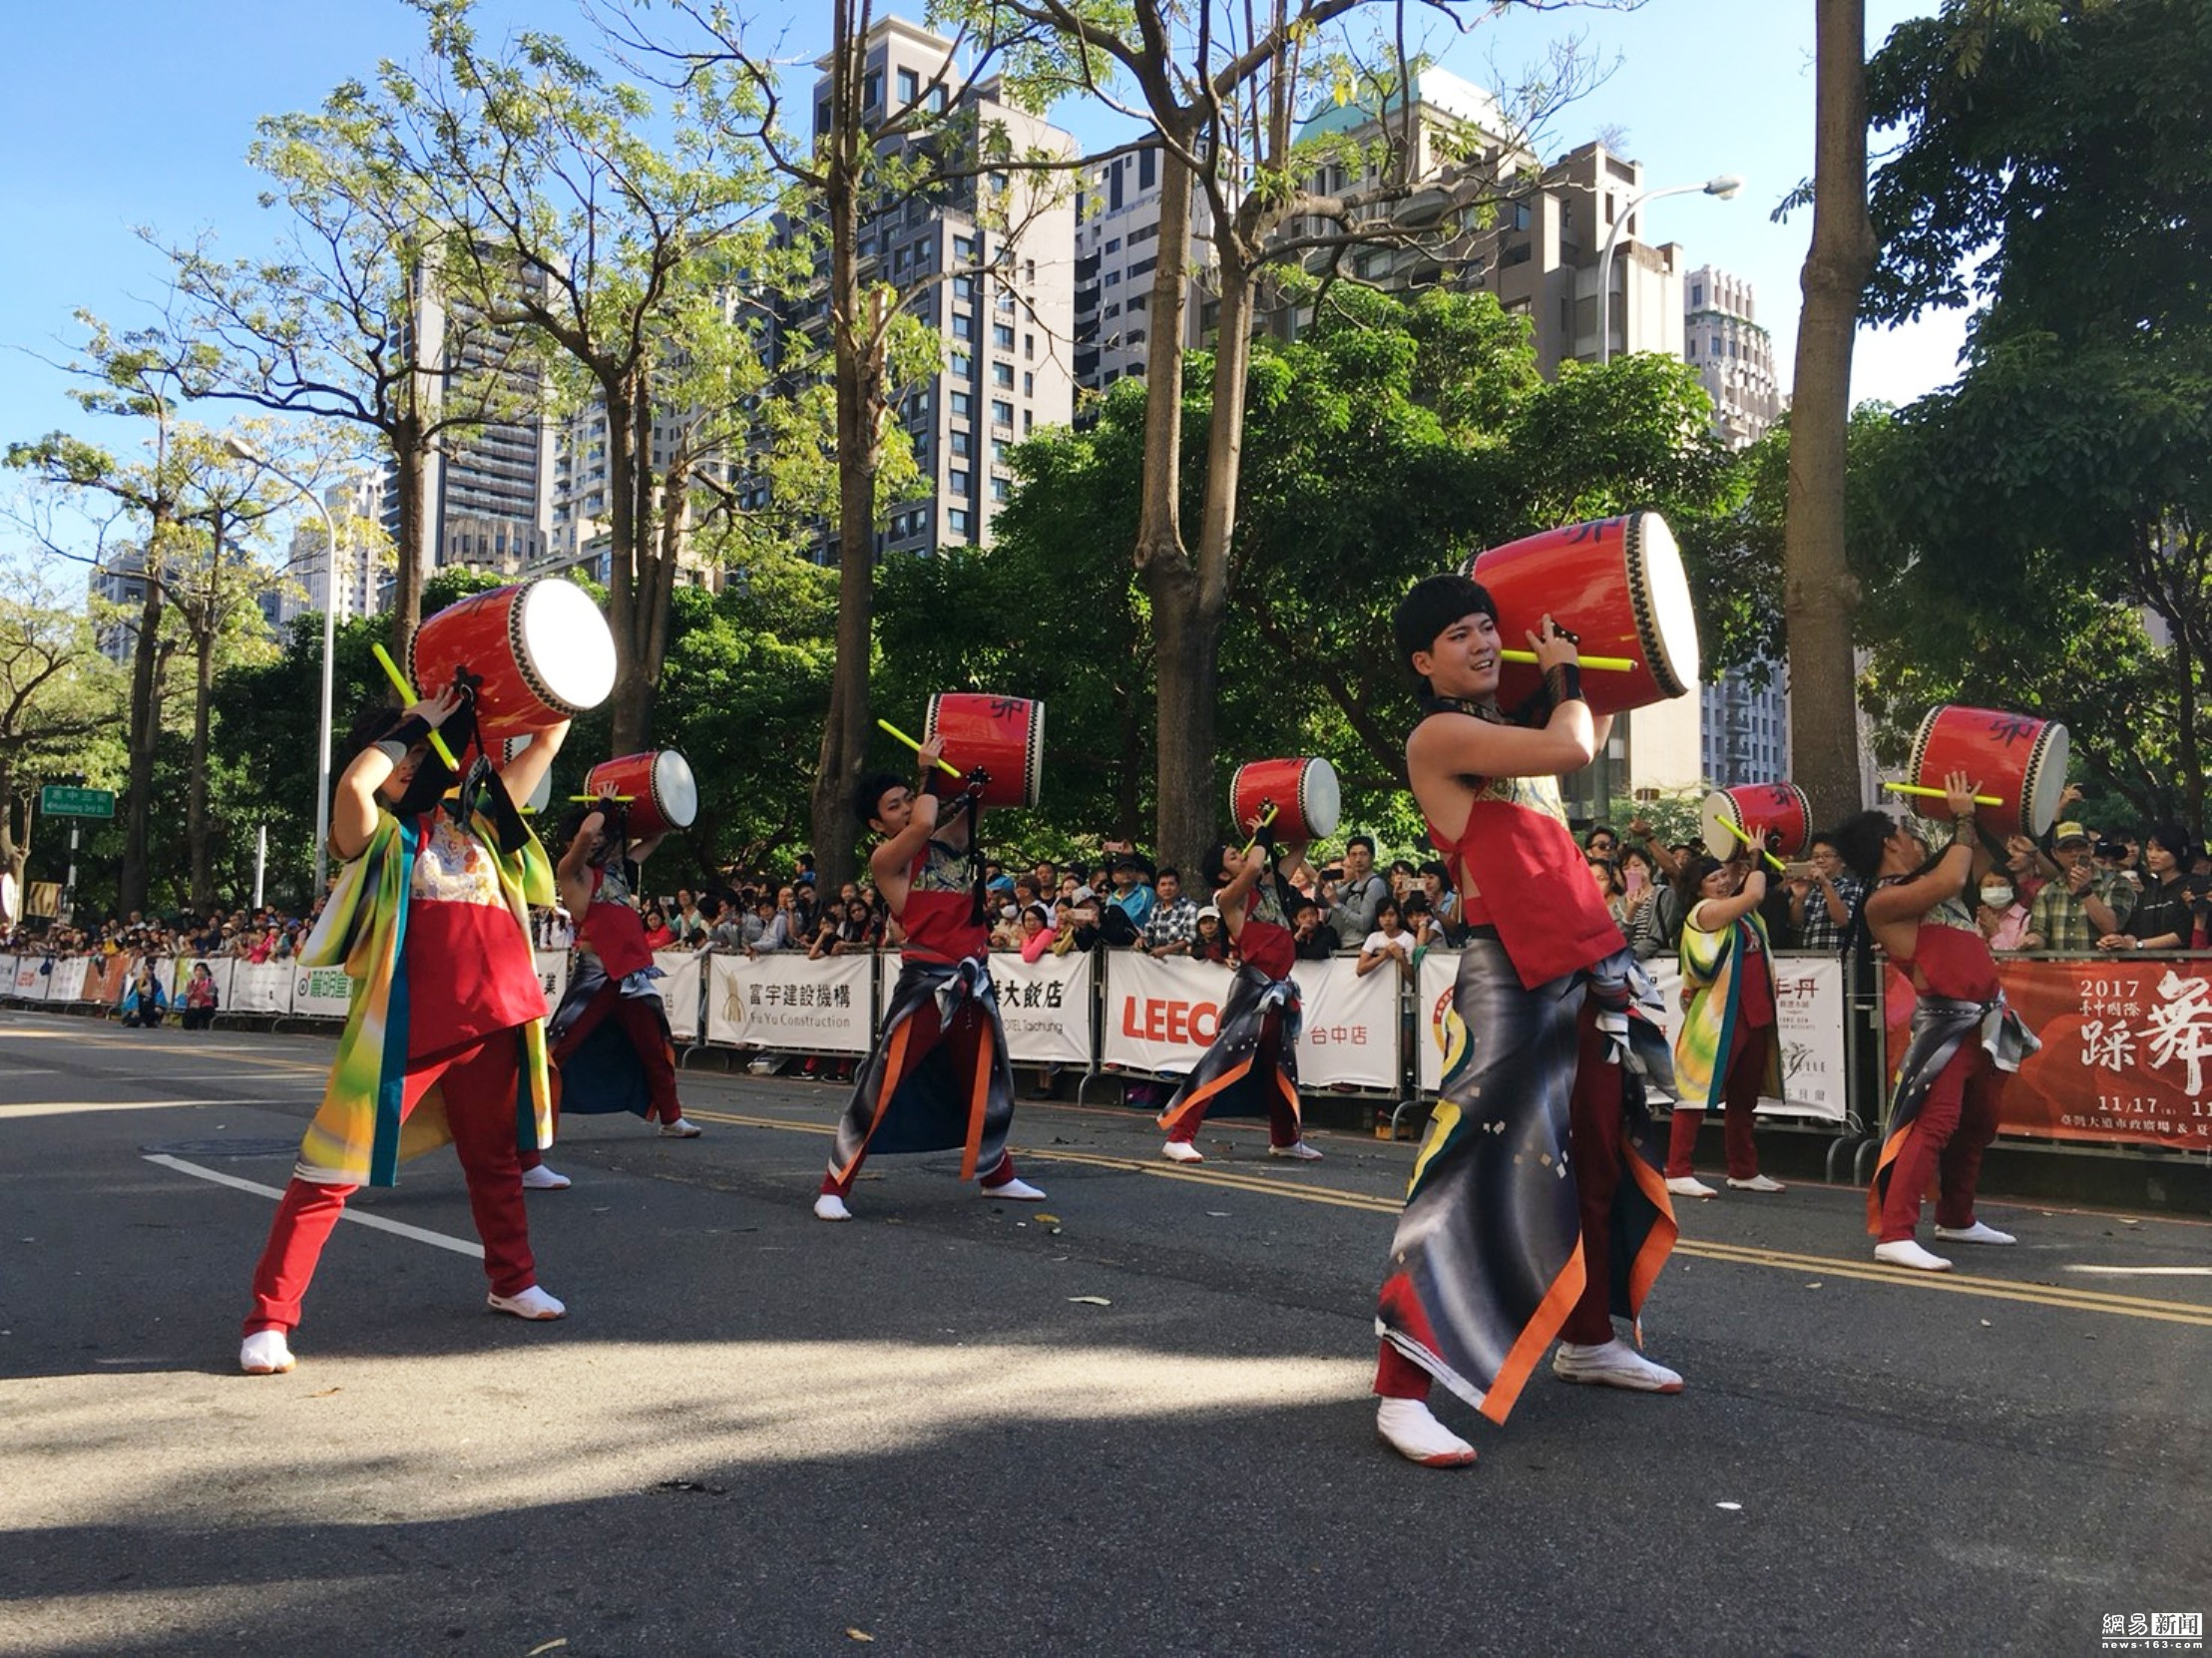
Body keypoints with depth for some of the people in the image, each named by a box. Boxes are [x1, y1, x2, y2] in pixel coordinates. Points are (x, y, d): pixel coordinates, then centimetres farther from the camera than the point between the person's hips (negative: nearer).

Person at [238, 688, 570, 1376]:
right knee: (332, 1169, -5)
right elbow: (352, 783, -22)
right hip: (401, 1021, -4)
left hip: (490, 1015, 5)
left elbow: (550, 737, 17)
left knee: (495, 1155, 19)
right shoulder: (376, 833, 3)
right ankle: (269, 1318, 3)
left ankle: (512, 1280, 35)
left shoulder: (478, 816, 15)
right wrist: (416, 721, -9)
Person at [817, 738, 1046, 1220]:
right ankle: (834, 1187, -2)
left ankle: (995, 1175, 35)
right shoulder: (884, 858, -5)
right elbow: (924, 823, -22)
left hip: (973, 980, 6)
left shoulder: (950, 841, 13)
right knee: (883, 1084, -9)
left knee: (987, 1085, 17)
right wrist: (930, 770, -9)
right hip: (926, 980, -6)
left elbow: (978, 802, 20)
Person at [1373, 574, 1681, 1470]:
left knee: (1597, 1161, 17)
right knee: (1475, 1175, -13)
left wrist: (1579, 679, 25)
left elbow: (1589, 738, 38)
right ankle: (1402, 1389, -11)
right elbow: (1570, 749, -16)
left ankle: (1588, 1339, 35)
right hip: (1509, 973, -9)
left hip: (1589, 967, 9)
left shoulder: (1514, 731, 18)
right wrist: (1561, 675, 1)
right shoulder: (1438, 735, -7)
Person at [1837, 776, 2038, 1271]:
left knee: (1977, 1126, 17)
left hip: (1986, 1019, 9)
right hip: (1946, 1021, -9)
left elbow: (1980, 861, 32)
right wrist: (1962, 819, -12)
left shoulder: (1926, 884, 16)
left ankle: (1956, 1219, 31)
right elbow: (1950, 881, -25)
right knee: (1933, 1125, -17)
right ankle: (1893, 1235, -20)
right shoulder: (1882, 901, -11)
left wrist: (1977, 816, 22)